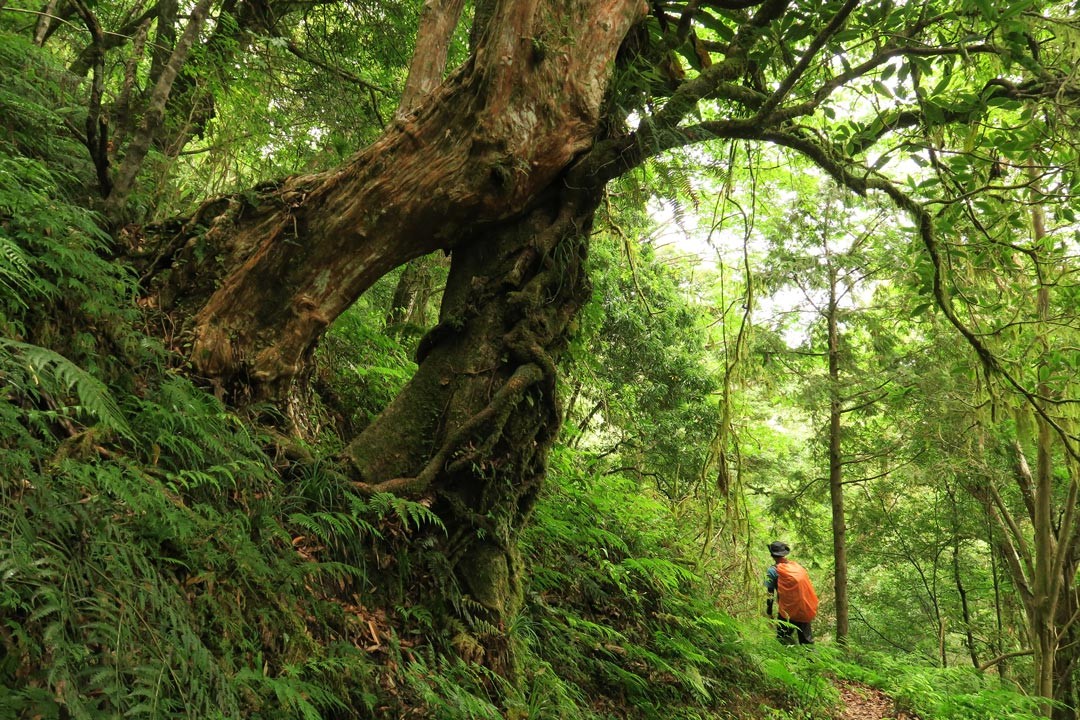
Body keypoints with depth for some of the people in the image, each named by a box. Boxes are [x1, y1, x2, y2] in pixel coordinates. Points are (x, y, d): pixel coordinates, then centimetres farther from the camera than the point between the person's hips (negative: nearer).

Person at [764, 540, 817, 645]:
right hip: (806, 612, 5)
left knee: (783, 640, 6)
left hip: (788, 613, -5)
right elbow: (807, 586, 11)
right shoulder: (797, 566, 7)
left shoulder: (773, 570, -7)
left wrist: (769, 613, 2)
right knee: (807, 641, 14)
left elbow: (770, 594, -7)